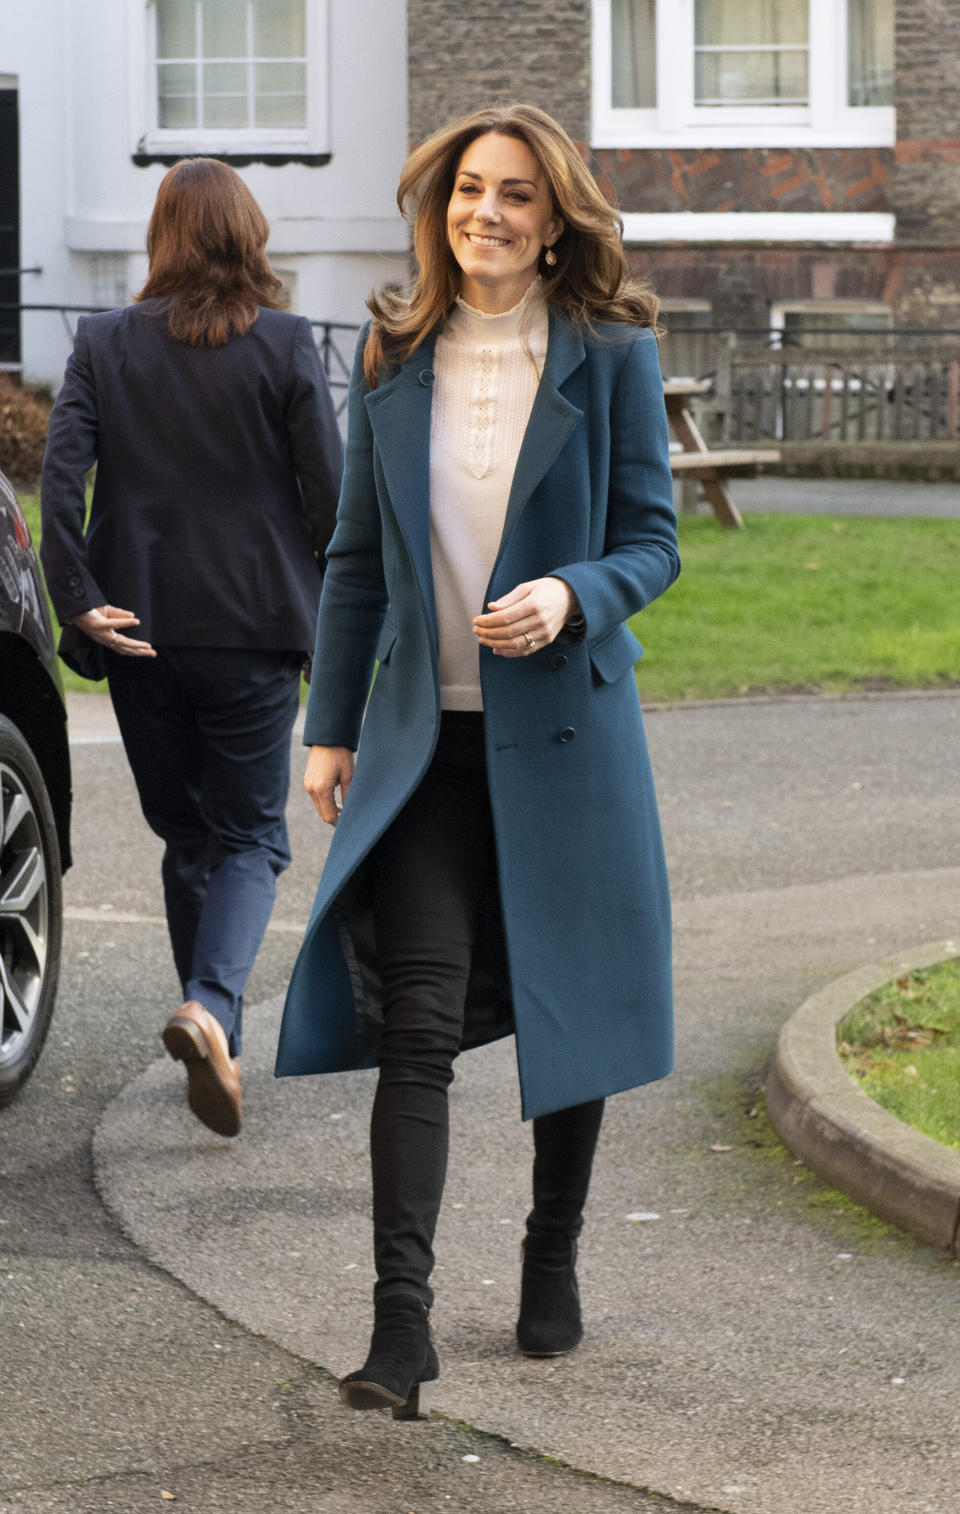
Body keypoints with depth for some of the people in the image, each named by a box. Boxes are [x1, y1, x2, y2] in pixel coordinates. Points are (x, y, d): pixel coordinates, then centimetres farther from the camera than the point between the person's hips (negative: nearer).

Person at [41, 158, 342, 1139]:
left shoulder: (104, 344, 0)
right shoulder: (284, 344, -6)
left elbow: (61, 474, -9)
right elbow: (328, 489, -5)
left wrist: (80, 601, -8)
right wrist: (340, 610, 8)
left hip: (143, 630, 2)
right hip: (254, 626, -2)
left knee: (186, 834, 18)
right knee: (250, 835, 5)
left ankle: (215, 1029, 21)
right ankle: (211, 1007, -20)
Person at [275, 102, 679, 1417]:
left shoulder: (611, 355, -3)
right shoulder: (395, 357, 6)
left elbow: (653, 539, -1)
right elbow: (358, 555, 11)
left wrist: (572, 597, -21)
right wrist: (332, 726, 9)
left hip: (561, 729, -1)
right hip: (423, 732, 1)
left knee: (568, 1009, 10)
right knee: (417, 1021, -9)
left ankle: (554, 1263, 30)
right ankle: (402, 1318, -13)